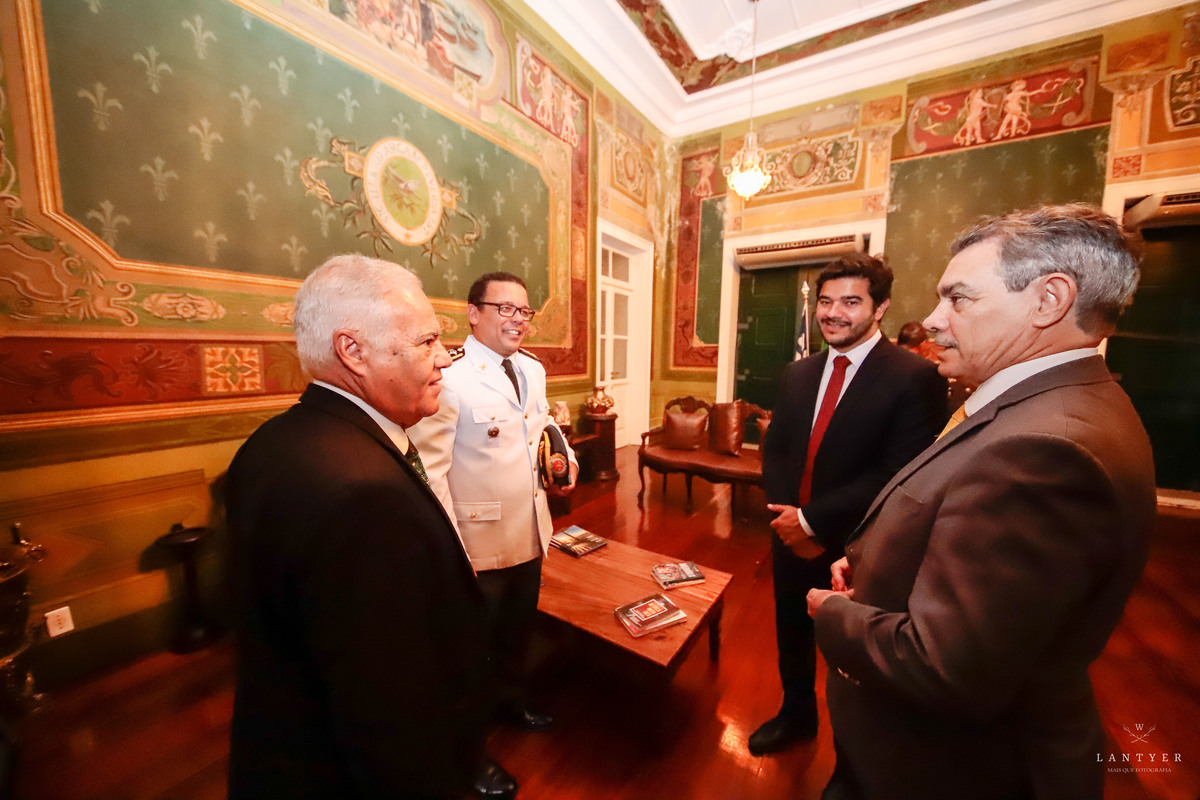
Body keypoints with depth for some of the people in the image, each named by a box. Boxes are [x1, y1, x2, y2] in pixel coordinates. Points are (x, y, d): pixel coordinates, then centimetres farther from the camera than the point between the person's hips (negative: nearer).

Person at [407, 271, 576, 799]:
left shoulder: (533, 370, 5)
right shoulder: (447, 375, -20)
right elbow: (430, 468, -21)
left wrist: (563, 454, -2)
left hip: (530, 534, 7)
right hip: (479, 542, -7)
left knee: (518, 632, 28)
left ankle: (511, 703, 57)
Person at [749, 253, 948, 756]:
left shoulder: (916, 378, -16)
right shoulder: (797, 374, 3)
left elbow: (898, 476, -22)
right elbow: (774, 449, 4)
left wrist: (813, 520, -20)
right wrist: (786, 516, -10)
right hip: (792, 540, 5)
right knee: (792, 636, 24)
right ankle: (796, 715, 53)